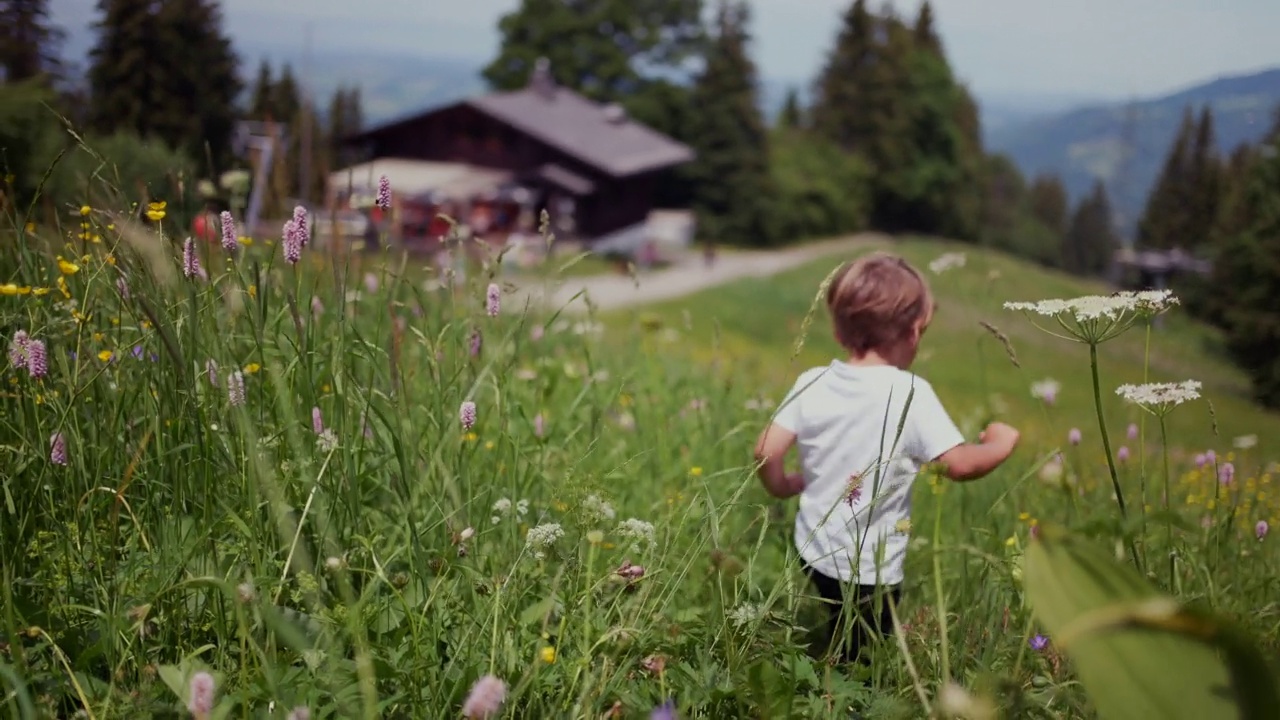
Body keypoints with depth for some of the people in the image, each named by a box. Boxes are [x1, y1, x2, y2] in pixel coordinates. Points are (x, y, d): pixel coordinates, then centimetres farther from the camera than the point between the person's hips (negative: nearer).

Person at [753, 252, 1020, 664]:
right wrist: (999, 446, -1)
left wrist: (782, 487, 16)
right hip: (871, 569, -5)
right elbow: (959, 464, -21)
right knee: (856, 659, 10)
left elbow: (766, 451, -4)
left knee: (838, 641, 24)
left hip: (814, 551, 5)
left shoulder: (812, 384, -5)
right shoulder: (911, 394, -18)